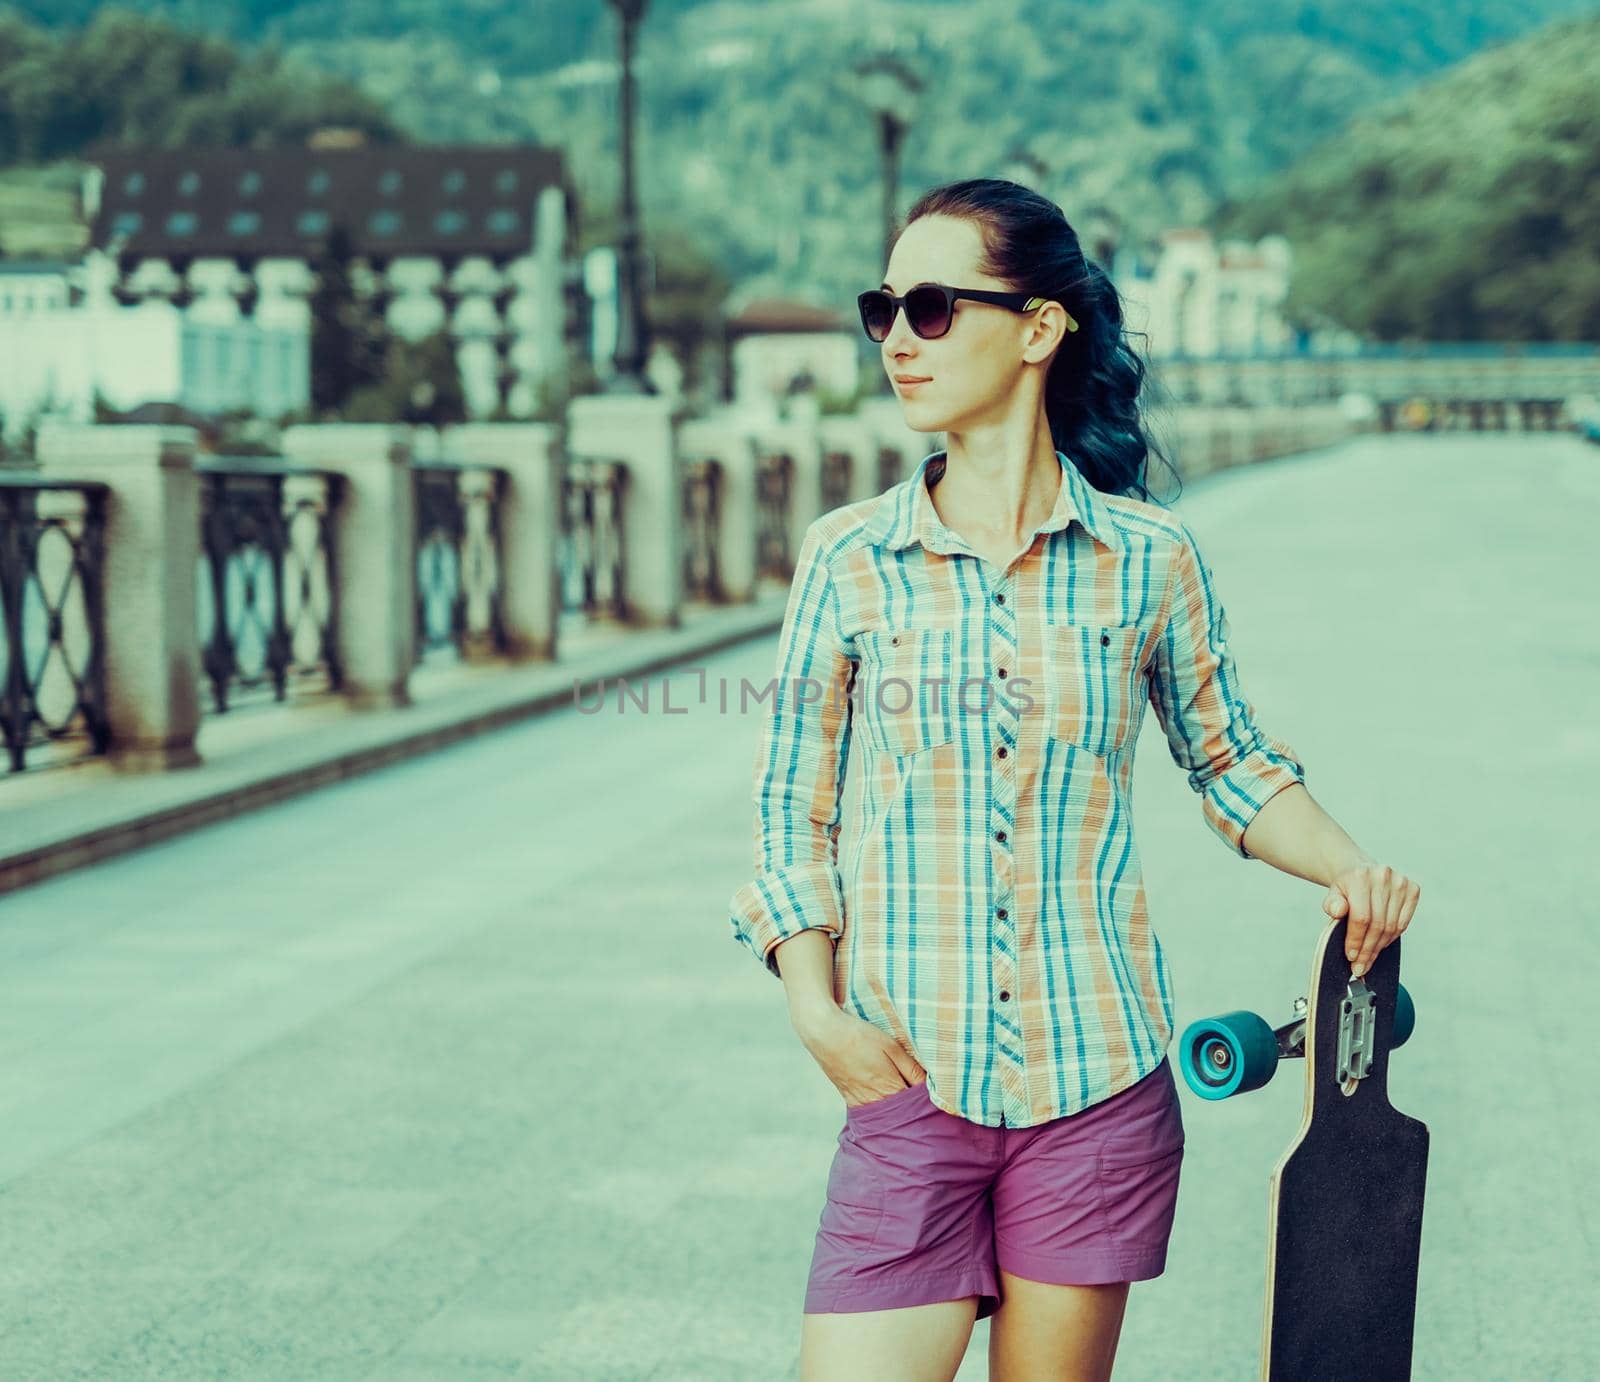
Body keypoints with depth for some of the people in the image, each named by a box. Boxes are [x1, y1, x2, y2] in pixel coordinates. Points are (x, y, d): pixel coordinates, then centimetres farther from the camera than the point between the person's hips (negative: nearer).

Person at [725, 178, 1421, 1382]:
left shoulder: (1149, 559, 1)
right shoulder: (850, 558, 1)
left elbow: (1231, 762, 14)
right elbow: (792, 807, 5)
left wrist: (1347, 865, -4)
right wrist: (815, 1007, -7)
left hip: (1099, 1084, 0)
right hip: (910, 1083, 0)